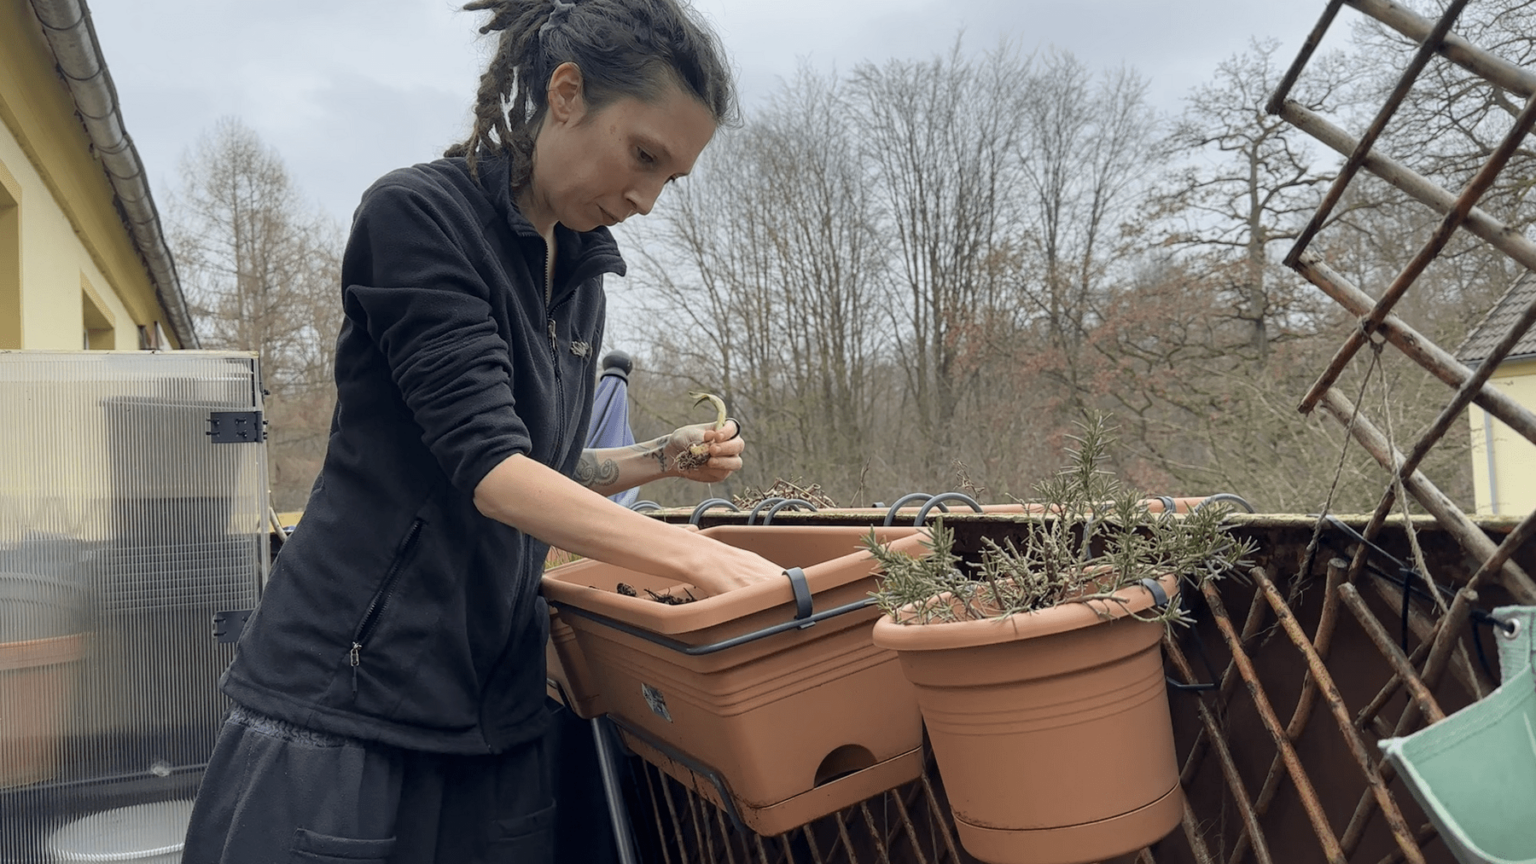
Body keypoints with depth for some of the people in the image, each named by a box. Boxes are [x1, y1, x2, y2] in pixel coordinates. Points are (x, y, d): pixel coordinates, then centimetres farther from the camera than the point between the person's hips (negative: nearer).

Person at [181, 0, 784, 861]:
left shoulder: (582, 274, 10)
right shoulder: (418, 214, -12)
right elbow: (483, 464, -22)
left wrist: (664, 457, 3)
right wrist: (698, 555, -26)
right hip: (349, 689, -6)